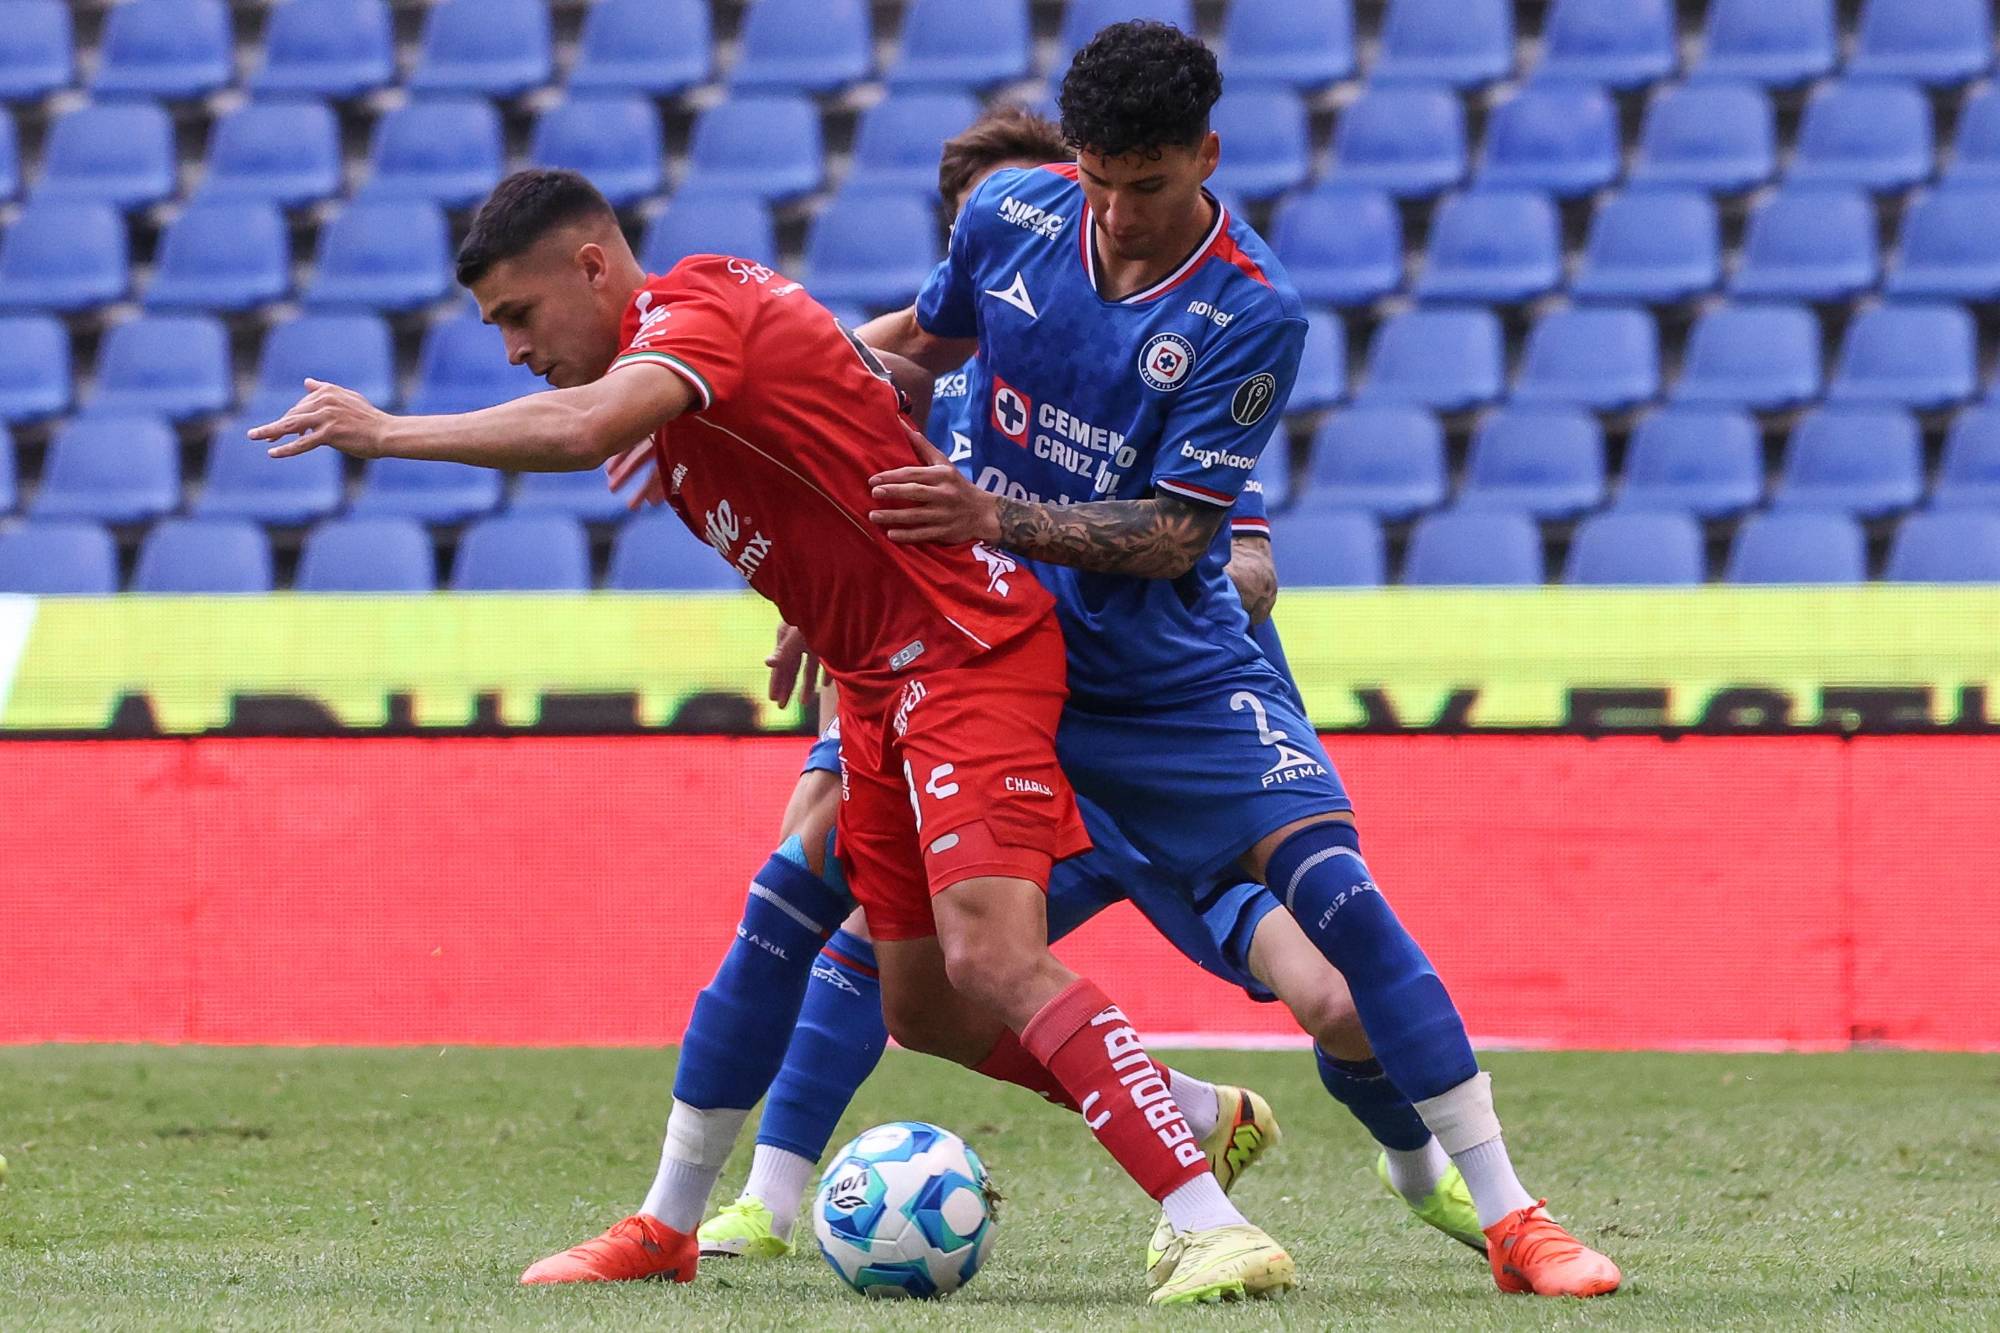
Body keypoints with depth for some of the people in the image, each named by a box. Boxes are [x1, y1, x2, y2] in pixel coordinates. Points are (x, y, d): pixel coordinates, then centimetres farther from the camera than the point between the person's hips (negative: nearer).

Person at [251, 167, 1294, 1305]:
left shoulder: (695, 306, -15)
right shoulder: (678, 338, 15)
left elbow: (581, 430, -34)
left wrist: (386, 432, -26)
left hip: (969, 654, -10)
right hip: (883, 682, 10)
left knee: (993, 959, -24)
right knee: (921, 1009, 10)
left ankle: (1218, 1230, -28)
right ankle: (1195, 1120, 26)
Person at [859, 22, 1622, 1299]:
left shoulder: (1251, 314, -17)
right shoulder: (1009, 214, -4)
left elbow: (1171, 534, -19)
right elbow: (924, 337, 17)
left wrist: (993, 518, -30)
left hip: (1174, 674, -4)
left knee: (1335, 889, -18)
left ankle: (1512, 1217, -13)